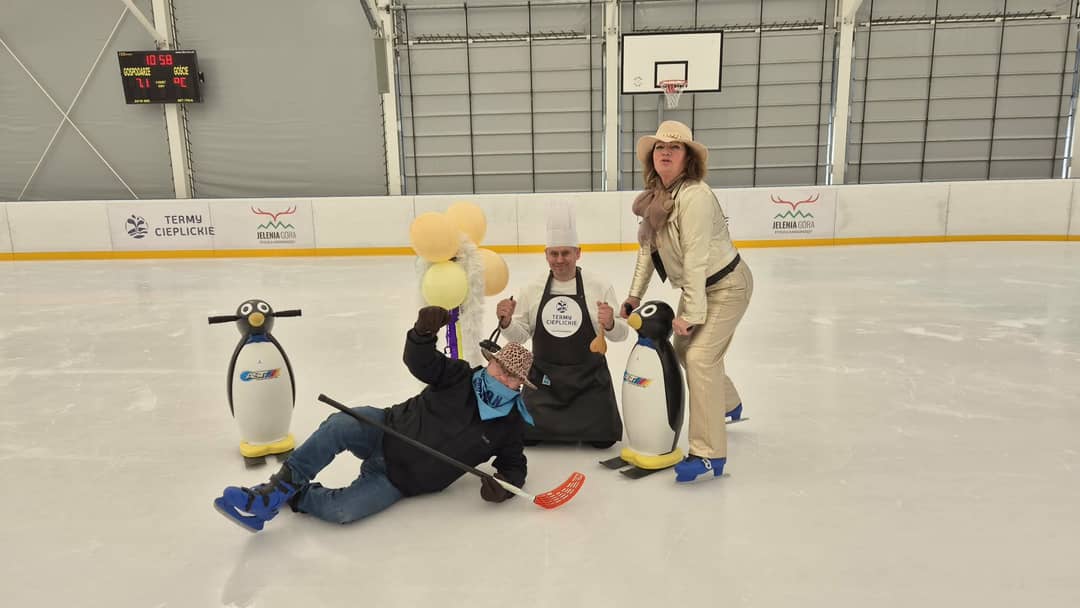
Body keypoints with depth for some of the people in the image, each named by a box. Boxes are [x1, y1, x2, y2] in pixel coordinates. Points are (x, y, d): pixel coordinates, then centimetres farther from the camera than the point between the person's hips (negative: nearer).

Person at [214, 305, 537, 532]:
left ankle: (294, 495, 3)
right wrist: (425, 330, -35)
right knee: (340, 424, -32)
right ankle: (277, 489, -20)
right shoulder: (461, 377, -4)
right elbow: (420, 361, -14)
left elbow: (514, 464, 7)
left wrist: (503, 485, -16)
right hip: (388, 430, 1)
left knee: (342, 510, -25)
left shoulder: (510, 425, -3)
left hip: (402, 479, 0)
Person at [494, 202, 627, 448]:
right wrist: (506, 323, -18)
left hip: (589, 378, -1)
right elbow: (519, 336, 3)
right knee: (527, 436, -4)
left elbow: (620, 334, -7)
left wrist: (610, 324, -29)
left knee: (603, 438, -6)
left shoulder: (600, 287, -6)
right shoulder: (532, 290, 0)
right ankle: (555, 419, 29)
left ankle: (580, 415, 27)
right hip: (544, 378, 2)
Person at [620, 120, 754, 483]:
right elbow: (647, 248, 6)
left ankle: (709, 455, -13)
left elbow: (695, 260, -29)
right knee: (683, 349, 21)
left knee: (700, 357, -20)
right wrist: (634, 297, 2)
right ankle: (728, 405, 49)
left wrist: (691, 314, -27)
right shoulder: (655, 195, 0)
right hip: (698, 287, 10)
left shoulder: (695, 196, -27)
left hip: (726, 285, -9)